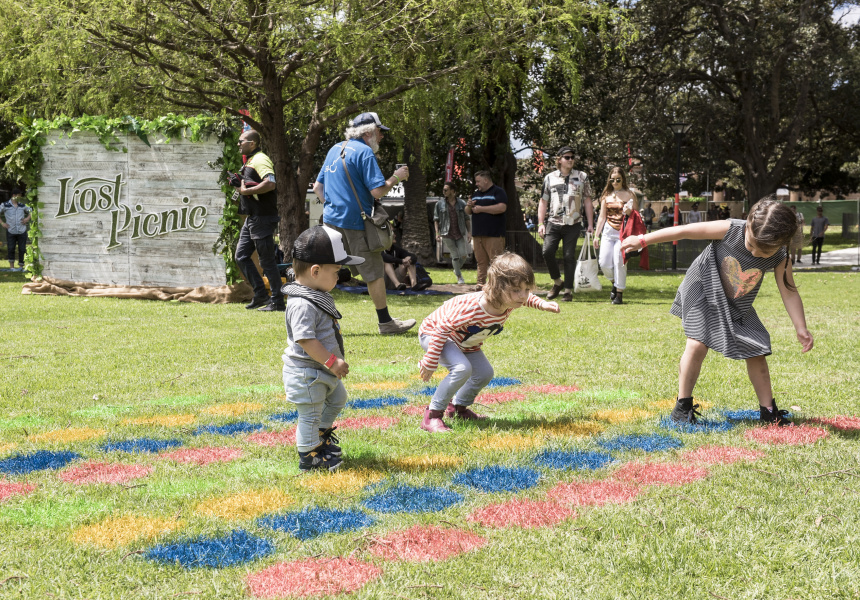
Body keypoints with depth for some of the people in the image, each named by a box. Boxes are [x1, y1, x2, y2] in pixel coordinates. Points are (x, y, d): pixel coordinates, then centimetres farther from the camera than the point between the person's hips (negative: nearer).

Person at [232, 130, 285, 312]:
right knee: (241, 256, 11)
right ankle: (261, 295, 17)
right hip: (251, 219, 11)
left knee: (267, 260, -6)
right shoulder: (250, 161, 17)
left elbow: (270, 183, -29)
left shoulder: (260, 160, -14)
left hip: (262, 219, -11)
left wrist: (246, 190, -21)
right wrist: (240, 184, 7)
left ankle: (277, 302, 0)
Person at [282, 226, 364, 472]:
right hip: (306, 373, -11)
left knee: (337, 398, 27)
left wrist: (333, 362, 19)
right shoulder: (302, 304, -28)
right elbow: (305, 339, -31)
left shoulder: (317, 297, 7)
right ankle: (308, 457, 17)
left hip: (323, 370, 11)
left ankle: (321, 436, 45)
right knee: (310, 414, 3)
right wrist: (331, 361, -28)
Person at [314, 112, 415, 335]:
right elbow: (377, 191, -18)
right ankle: (385, 322, 10)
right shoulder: (364, 152, -11)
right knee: (374, 273, 2)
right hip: (356, 222, -8)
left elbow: (318, 187, 19)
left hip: (331, 219, 8)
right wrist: (396, 177, -4)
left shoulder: (335, 149, 14)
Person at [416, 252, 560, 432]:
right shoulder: (471, 309, -43)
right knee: (462, 369, -29)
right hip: (433, 334, -8)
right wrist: (430, 362, -31)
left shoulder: (509, 301, -19)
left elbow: (525, 298, 8)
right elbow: (442, 329, -34)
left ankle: (458, 407, 32)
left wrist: (542, 304, -5)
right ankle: (432, 416, -19)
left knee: (485, 373, 7)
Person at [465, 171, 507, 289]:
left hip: (494, 235, -7)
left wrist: (481, 208, -13)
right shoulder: (476, 194, 23)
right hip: (477, 234, 7)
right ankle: (481, 283, 9)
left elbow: (502, 207, -16)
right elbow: (468, 212, 28)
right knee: (481, 261, 6)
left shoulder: (498, 192, 0)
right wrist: (469, 206, 2)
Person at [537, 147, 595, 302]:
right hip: (554, 223, 1)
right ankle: (557, 282, 8)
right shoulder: (550, 178, 9)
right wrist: (541, 223, 4)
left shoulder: (582, 177, 7)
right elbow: (543, 202, 12)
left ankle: (568, 290, 6)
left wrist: (590, 224, 4)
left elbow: (587, 201, 9)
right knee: (547, 251, -13)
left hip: (573, 225, -1)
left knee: (569, 256, -2)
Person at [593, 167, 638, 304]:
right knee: (604, 262, -4)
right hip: (608, 232, 4)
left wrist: (629, 212, -19)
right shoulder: (607, 196, 13)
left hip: (623, 232, -4)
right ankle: (614, 282, 26)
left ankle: (619, 294, 1)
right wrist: (596, 235, 13)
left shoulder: (629, 195, 1)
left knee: (619, 262, -10)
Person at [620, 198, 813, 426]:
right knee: (698, 344, -18)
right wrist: (643, 240, -20)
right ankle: (683, 405, -5)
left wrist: (801, 328, -16)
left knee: (756, 353, 1)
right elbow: (685, 231, -24)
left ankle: (768, 410, 15)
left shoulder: (780, 259, -20)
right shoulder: (730, 230, -29)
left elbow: (789, 292, -9)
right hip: (704, 291, -4)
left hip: (738, 308, 4)